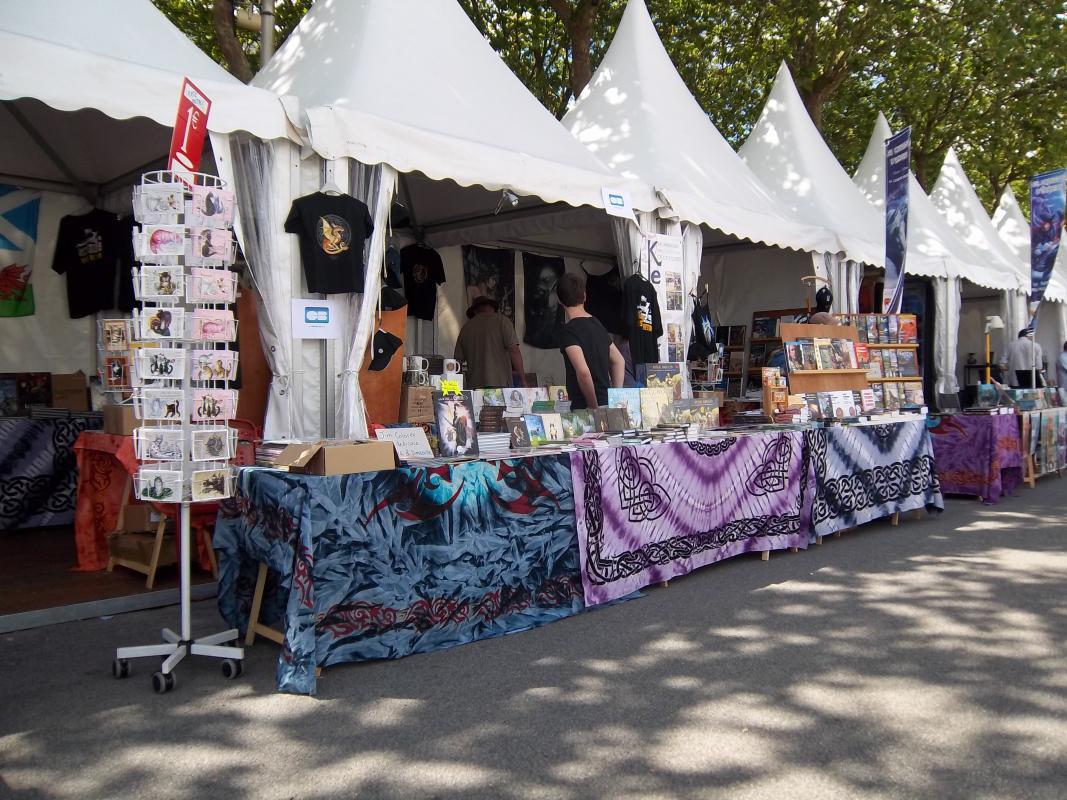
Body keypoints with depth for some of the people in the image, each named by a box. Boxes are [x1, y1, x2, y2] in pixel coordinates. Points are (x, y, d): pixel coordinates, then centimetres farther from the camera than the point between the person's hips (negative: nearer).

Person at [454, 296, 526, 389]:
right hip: (500, 383, -4)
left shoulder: (466, 328, 17)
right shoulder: (501, 320, 6)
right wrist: (522, 380, -1)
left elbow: (458, 359, 17)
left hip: (475, 385, 4)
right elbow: (514, 350, -4)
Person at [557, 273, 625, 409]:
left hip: (585, 408, -8)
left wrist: (593, 407, -14)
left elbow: (583, 371, -26)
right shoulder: (597, 324, 12)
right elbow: (619, 361, 19)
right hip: (606, 403, 8)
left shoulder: (568, 331, -13)